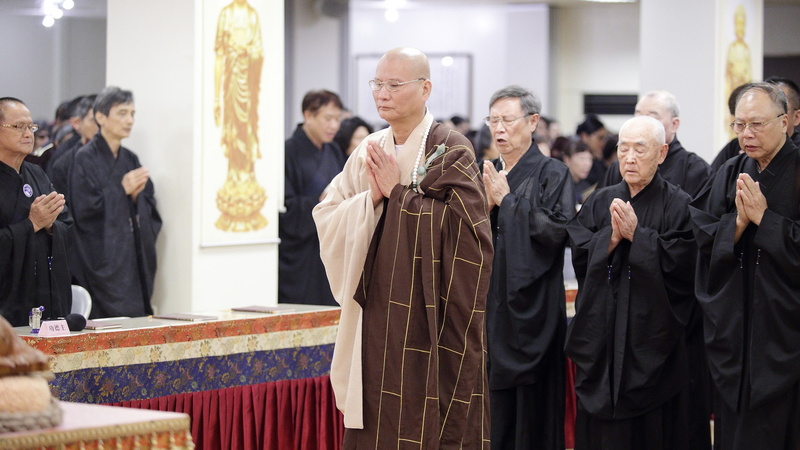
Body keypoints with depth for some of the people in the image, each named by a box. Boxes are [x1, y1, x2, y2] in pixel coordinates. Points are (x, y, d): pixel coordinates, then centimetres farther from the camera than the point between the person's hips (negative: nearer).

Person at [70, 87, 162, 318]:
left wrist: (137, 195, -6)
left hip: (134, 262, 7)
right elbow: (84, 212, -14)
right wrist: (121, 190, -14)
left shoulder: (131, 159, 14)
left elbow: (151, 212, 14)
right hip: (102, 263, -6)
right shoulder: (85, 159, -6)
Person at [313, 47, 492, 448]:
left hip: (427, 316, -5)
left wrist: (397, 191, -12)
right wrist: (372, 197, -11)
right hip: (375, 317, 5)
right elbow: (328, 220, 7)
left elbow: (459, 226, -17)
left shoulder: (450, 151, -6)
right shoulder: (369, 152, 11)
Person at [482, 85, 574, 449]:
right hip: (488, 306, 5)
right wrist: (485, 205, -8)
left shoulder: (552, 174, -3)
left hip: (530, 306, -5)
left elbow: (557, 229, -17)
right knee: (492, 409, 4)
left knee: (531, 407, -1)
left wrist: (507, 200, -11)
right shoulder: (485, 174, 14)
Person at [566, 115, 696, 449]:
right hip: (600, 338, 4)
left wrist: (636, 234, -16)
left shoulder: (679, 205, -3)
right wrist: (612, 236, -14)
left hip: (652, 340, -4)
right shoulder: (599, 202, 11)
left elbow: (683, 263, -15)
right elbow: (579, 256, 1)